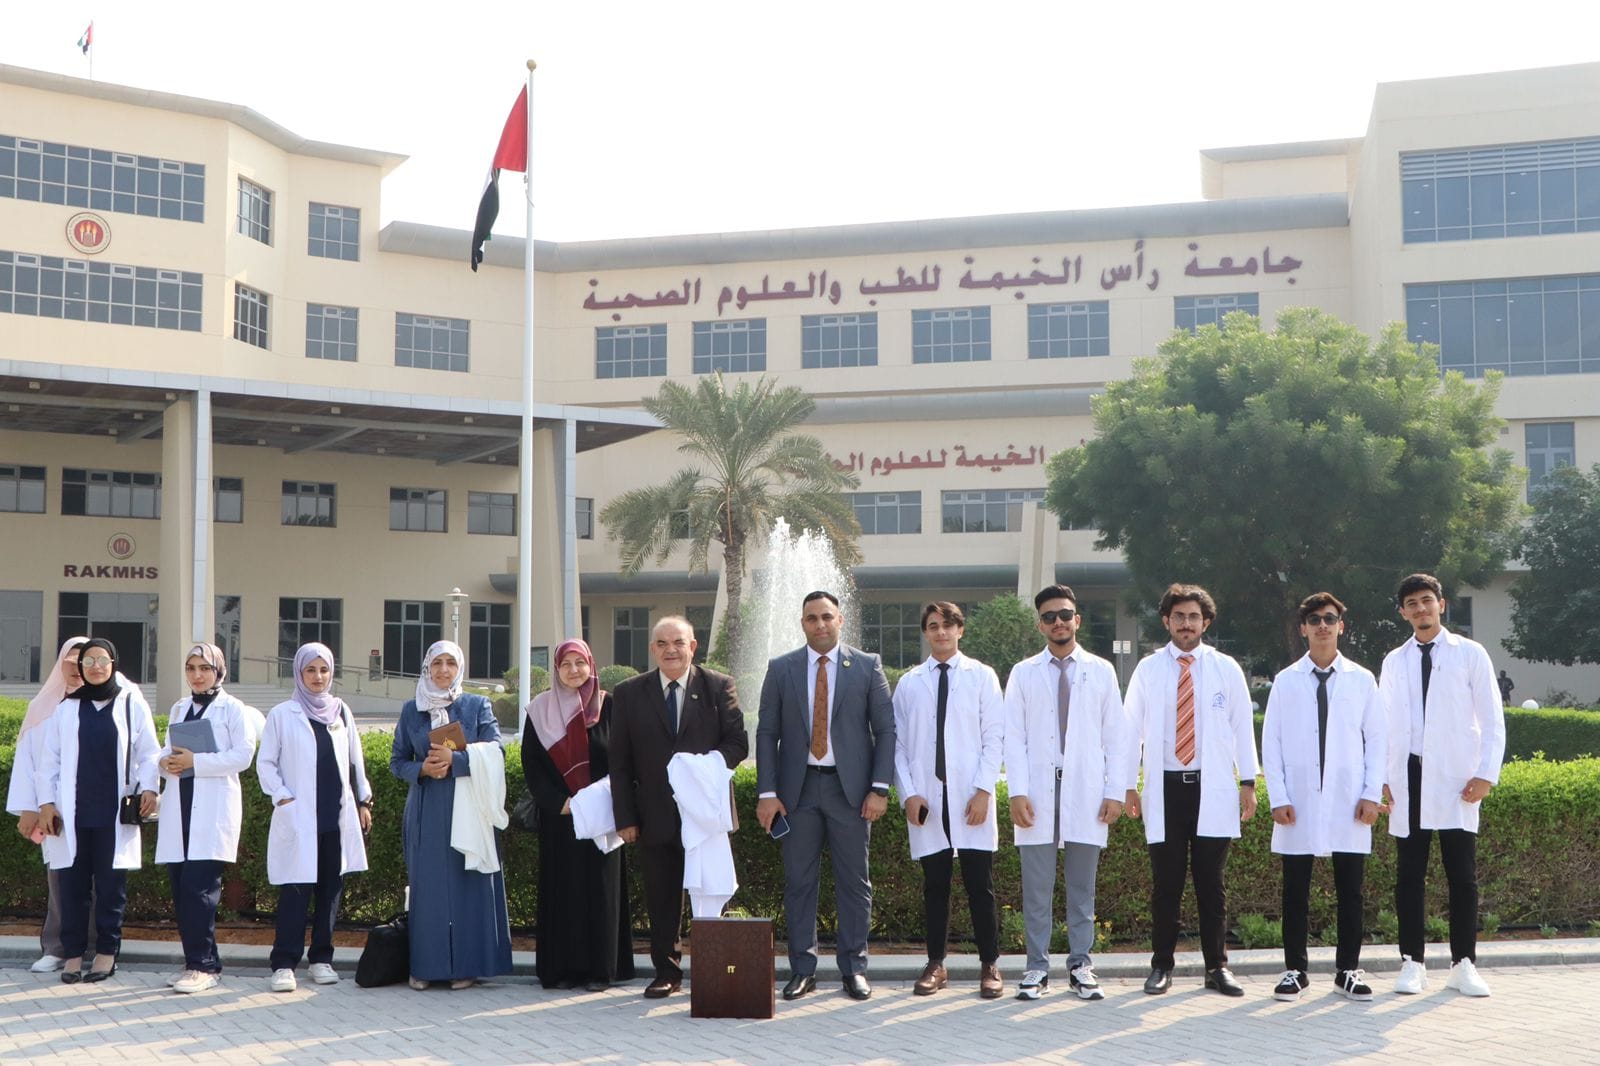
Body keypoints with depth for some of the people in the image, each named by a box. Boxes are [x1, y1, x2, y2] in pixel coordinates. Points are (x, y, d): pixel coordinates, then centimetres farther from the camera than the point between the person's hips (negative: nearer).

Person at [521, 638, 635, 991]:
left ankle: (600, 969, 4)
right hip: (557, 816, 1)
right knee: (561, 889, 2)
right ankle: (562, 969, 6)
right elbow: (531, 763, 3)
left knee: (600, 887, 0)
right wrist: (558, 803, -7)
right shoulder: (540, 710, 6)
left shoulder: (608, 706, 3)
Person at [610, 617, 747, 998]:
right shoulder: (629, 694, 6)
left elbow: (738, 742, 0)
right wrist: (625, 817, -2)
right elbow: (620, 762, 4)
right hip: (655, 817, 1)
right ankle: (667, 973, 16)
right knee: (661, 900, 6)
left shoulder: (719, 687, 4)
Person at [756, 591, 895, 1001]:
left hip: (850, 787, -1)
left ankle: (854, 969, 11)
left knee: (854, 882, 3)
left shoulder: (867, 666, 4)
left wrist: (879, 788, -6)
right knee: (798, 882, 3)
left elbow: (885, 730, 3)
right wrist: (766, 792, -3)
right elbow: (766, 733, 5)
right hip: (797, 787, 1)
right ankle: (802, 970, 10)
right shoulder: (781, 669, 7)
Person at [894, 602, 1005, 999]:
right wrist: (909, 793, -3)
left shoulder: (982, 676, 5)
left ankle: (990, 965, 10)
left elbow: (994, 738, 1)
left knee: (980, 885, 0)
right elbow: (898, 742, 7)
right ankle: (936, 965, 16)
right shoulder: (909, 683, 9)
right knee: (934, 886, 7)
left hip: (971, 799, -1)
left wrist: (984, 791, -8)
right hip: (926, 799, 2)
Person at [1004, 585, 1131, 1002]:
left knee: (1083, 886, 4)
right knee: (1037, 886, 0)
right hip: (1038, 790, 0)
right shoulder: (1024, 674, 8)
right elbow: (1014, 736, 4)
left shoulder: (1101, 671, 9)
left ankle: (1081, 966, 12)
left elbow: (1116, 734, 8)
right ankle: (1037, 968, 7)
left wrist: (1116, 791, 0)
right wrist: (1018, 792, -6)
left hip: (1086, 791, 0)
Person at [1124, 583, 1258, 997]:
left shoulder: (1225, 668, 6)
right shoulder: (1148, 668, 4)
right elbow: (1132, 728, 6)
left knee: (1212, 882, 4)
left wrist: (1248, 782, 4)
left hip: (1213, 789, 0)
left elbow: (1243, 726, 8)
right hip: (1165, 788, 0)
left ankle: (1217, 967, 13)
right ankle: (1161, 966, 13)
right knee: (1166, 882, 2)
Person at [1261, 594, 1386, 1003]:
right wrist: (1278, 798, -4)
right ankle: (1294, 970, 13)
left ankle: (1348, 970, 15)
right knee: (1295, 891, 3)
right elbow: (1271, 742, 4)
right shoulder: (1285, 681, 5)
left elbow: (1377, 739, 7)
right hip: (1298, 804, 0)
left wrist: (1372, 794, -2)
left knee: (1350, 890, 4)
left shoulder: (1361, 680, 7)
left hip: (1348, 804, 1)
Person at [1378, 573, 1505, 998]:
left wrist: (1486, 774, -7)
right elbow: (1384, 724, 13)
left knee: (1462, 876, 1)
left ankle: (1463, 965, 10)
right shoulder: (1394, 662, 12)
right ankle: (1412, 963, 10)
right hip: (1408, 779, 2)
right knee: (1409, 875, 3)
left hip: (1455, 781, -2)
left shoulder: (1470, 654, 4)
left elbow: (1492, 719, 2)